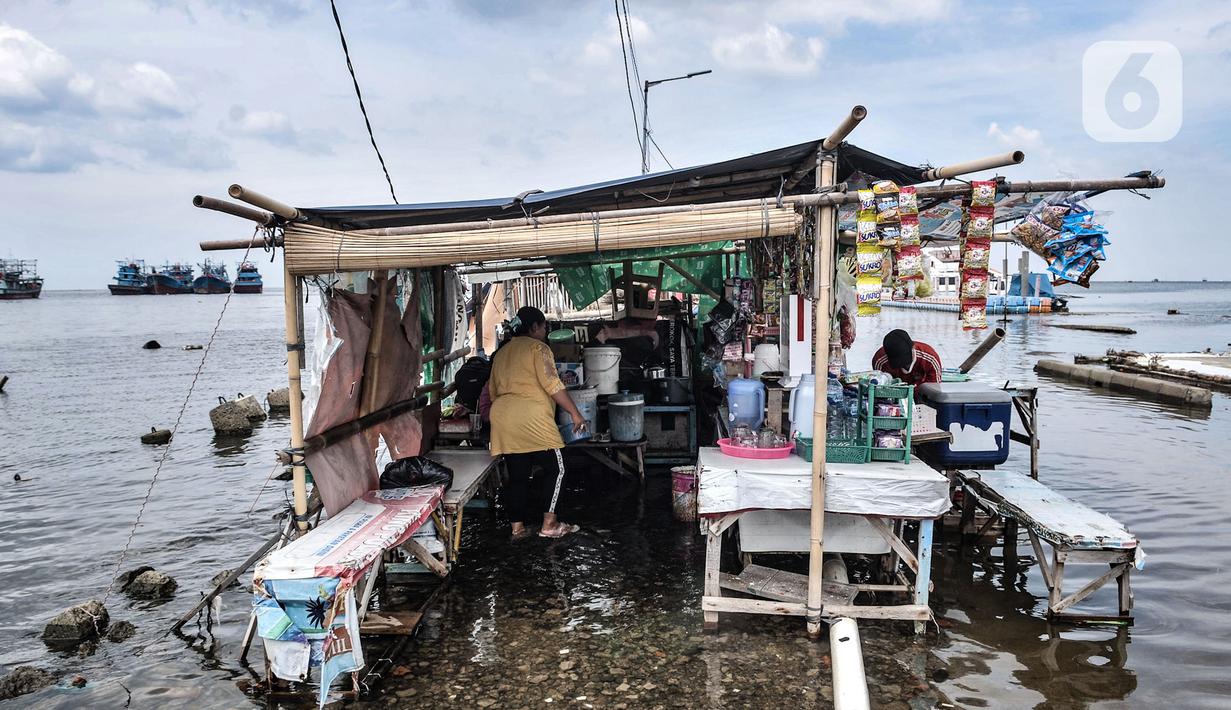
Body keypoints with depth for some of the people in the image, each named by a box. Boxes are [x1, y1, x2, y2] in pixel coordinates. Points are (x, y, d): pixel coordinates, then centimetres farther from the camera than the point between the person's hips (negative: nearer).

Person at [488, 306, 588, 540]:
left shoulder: (501, 352, 21)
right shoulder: (537, 347, -1)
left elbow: (492, 390, 25)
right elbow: (552, 385, -11)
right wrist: (574, 412, -8)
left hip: (502, 419, 8)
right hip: (531, 418, -7)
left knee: (517, 475, 12)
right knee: (554, 468, 3)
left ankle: (517, 527, 13)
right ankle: (549, 525, 2)